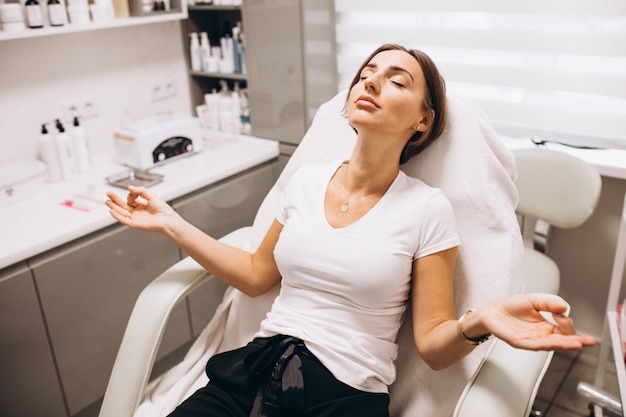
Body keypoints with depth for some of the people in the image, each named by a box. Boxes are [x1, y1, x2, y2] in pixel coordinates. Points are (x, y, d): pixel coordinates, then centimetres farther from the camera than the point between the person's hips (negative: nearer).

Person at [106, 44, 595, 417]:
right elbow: (256, 275, 14)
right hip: (256, 370, 4)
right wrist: (171, 223, 10)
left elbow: (432, 344, -5)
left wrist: (477, 323, -27)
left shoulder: (427, 209, -8)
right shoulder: (306, 181, 4)